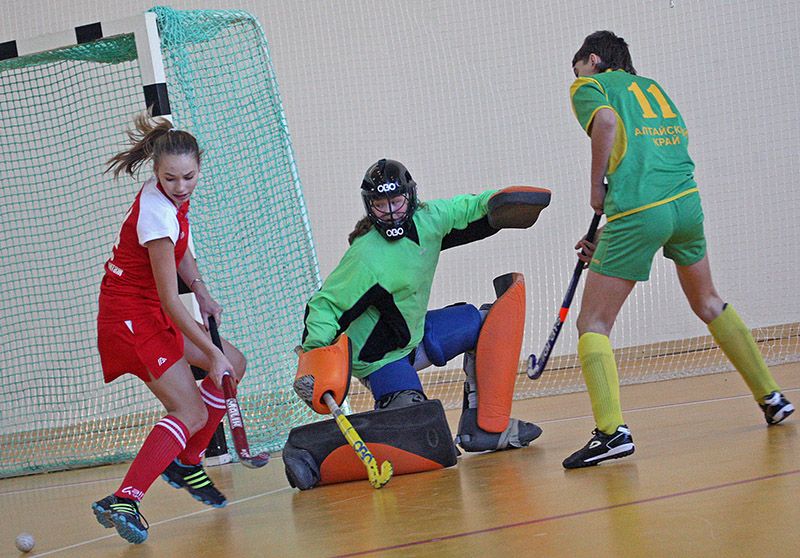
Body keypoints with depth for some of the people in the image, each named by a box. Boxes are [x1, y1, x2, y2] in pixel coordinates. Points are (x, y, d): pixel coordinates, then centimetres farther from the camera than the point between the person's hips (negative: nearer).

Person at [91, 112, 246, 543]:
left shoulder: (172, 196, 1)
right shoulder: (158, 215, -27)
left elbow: (179, 252, 20)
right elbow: (169, 301, -25)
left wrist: (201, 292, 5)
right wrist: (211, 353, -21)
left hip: (149, 313, 10)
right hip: (130, 317, -9)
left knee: (233, 365, 16)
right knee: (191, 413, -17)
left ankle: (184, 463, 24)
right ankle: (123, 502, -29)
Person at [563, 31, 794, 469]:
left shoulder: (589, 84, 8)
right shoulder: (652, 86, 26)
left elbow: (607, 121, -16)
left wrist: (596, 186, -3)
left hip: (638, 213, -6)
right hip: (687, 201, 6)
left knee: (593, 324, 0)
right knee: (708, 305, 27)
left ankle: (612, 430, -17)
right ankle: (771, 397, 31)